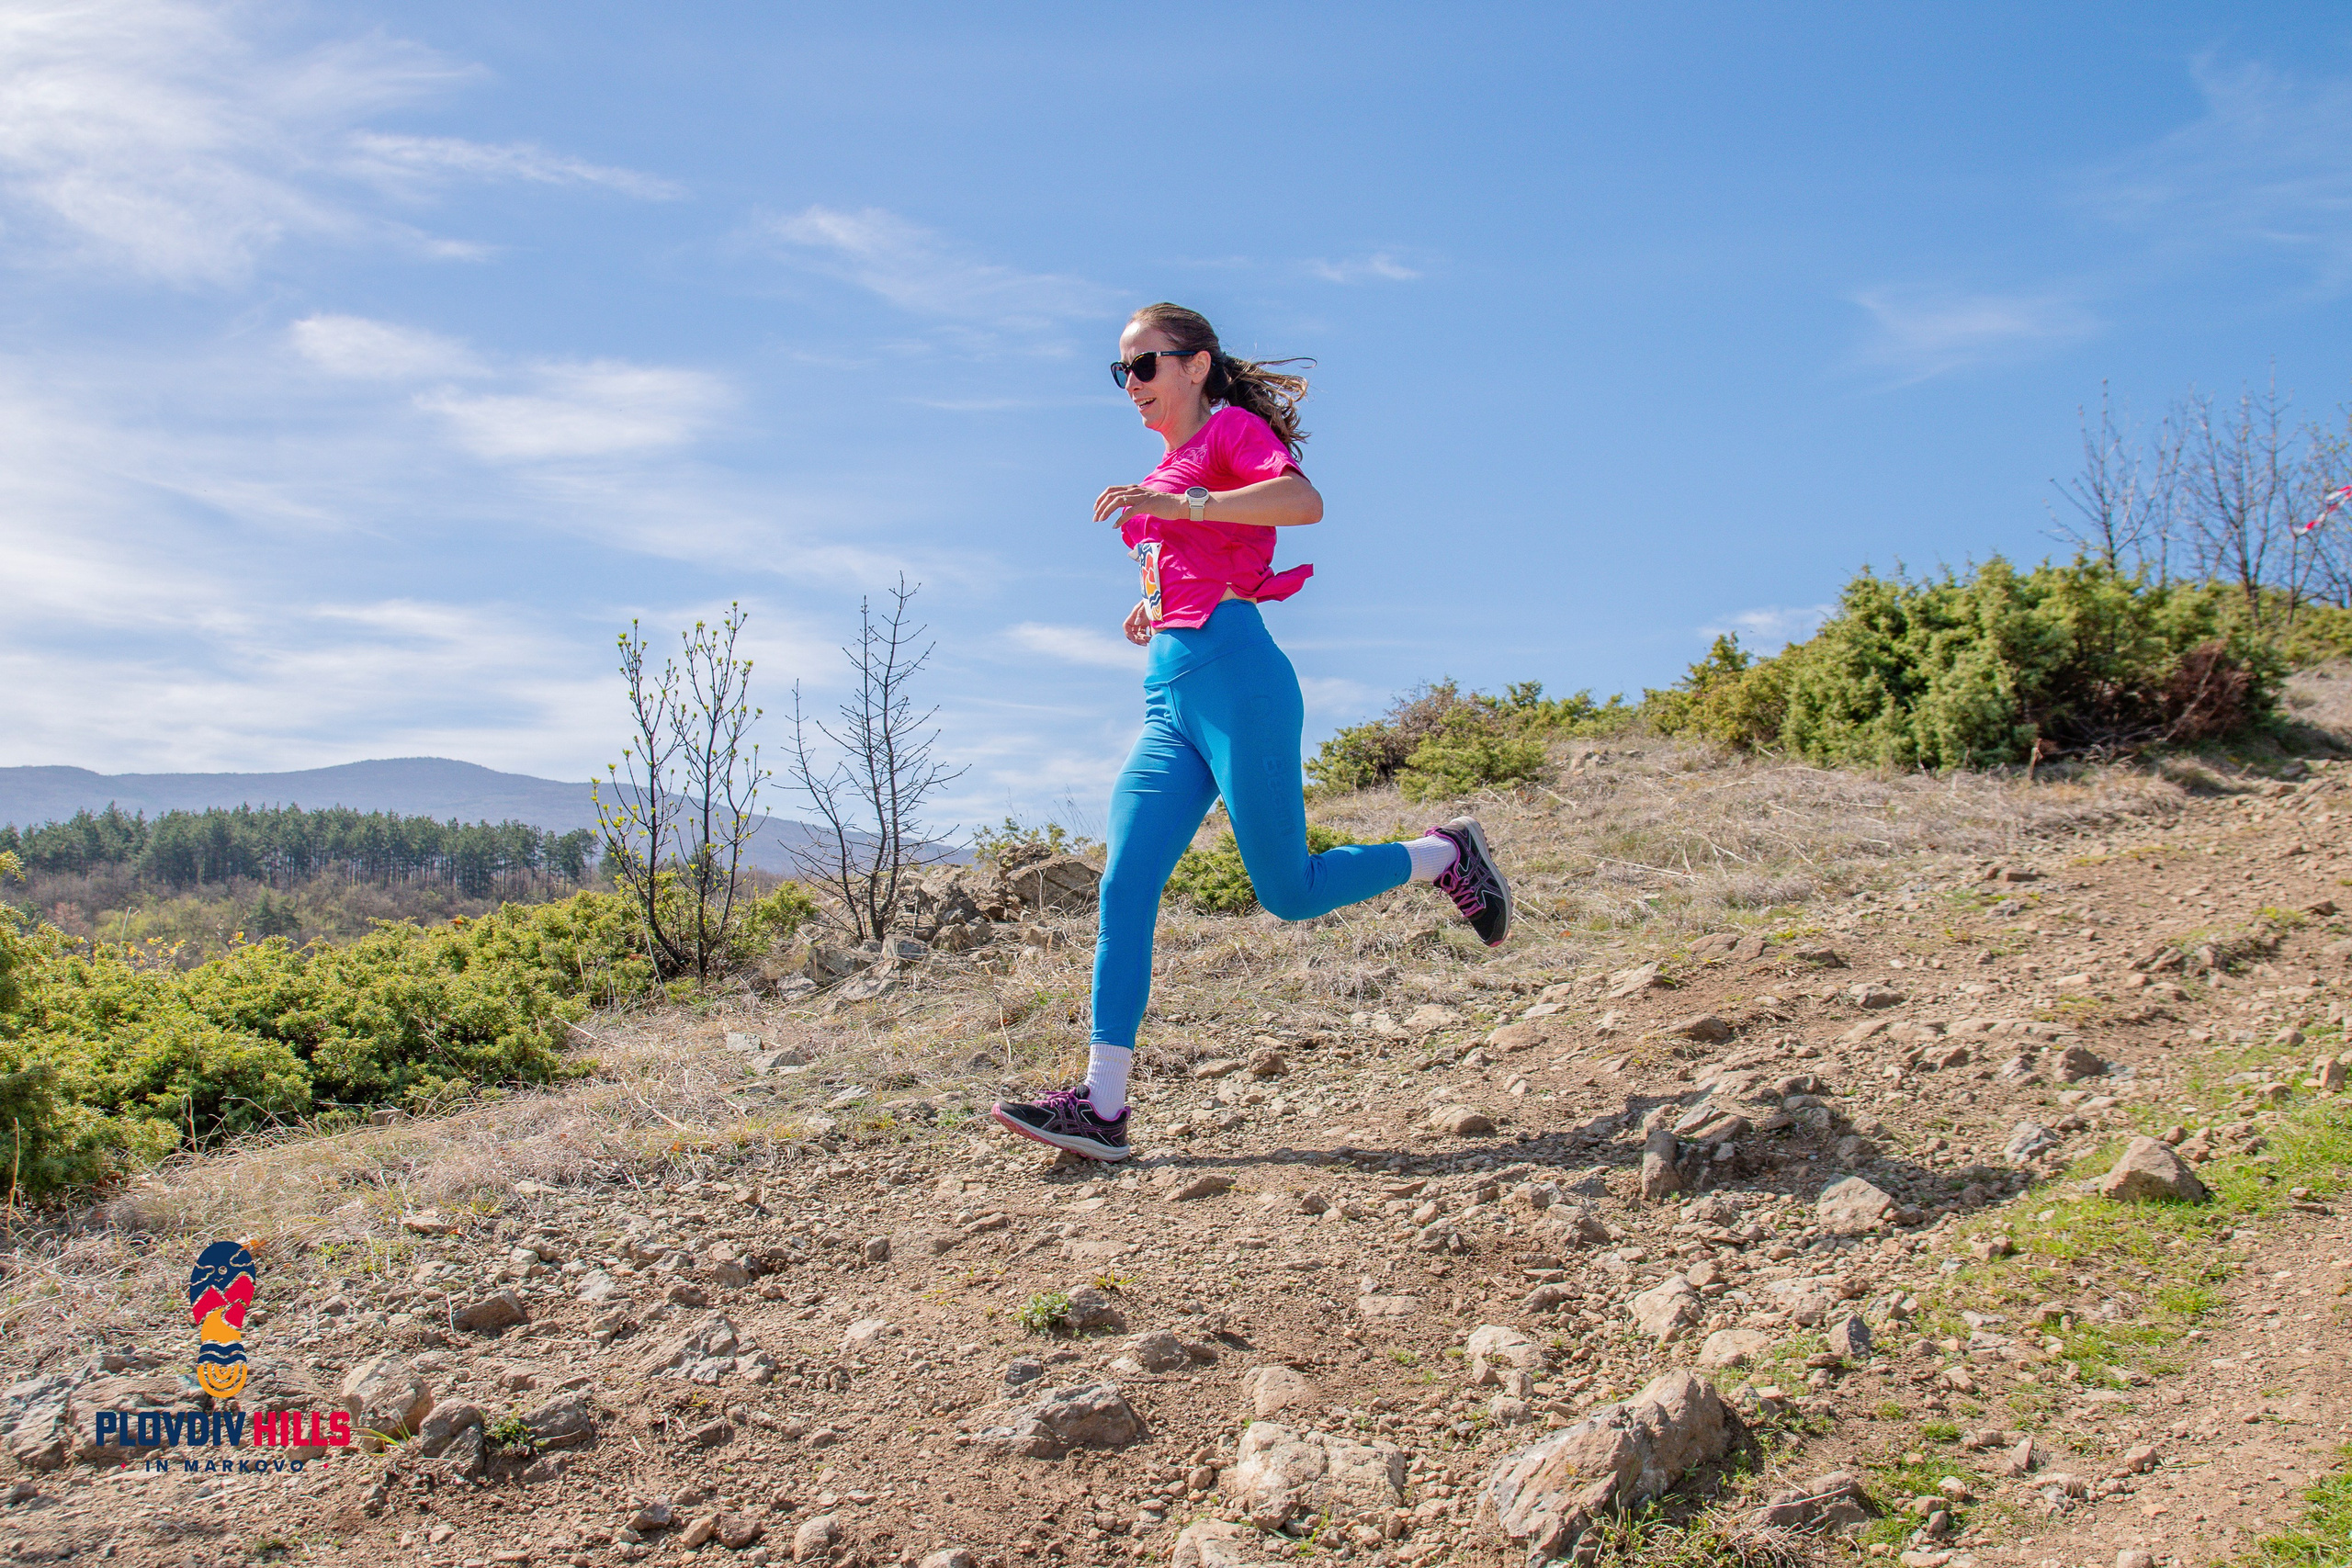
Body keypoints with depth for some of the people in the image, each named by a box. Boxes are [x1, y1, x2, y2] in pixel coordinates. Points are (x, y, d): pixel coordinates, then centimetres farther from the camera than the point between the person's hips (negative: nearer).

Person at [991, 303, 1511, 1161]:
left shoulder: (1233, 427, 1)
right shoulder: (1170, 470, 26)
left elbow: (1304, 501, -20)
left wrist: (1176, 504, -26)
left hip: (1235, 681, -8)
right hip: (1169, 701, 8)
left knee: (1288, 892, -4)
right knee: (1124, 888, -6)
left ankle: (1446, 854, 20)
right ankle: (1101, 1106, -10)